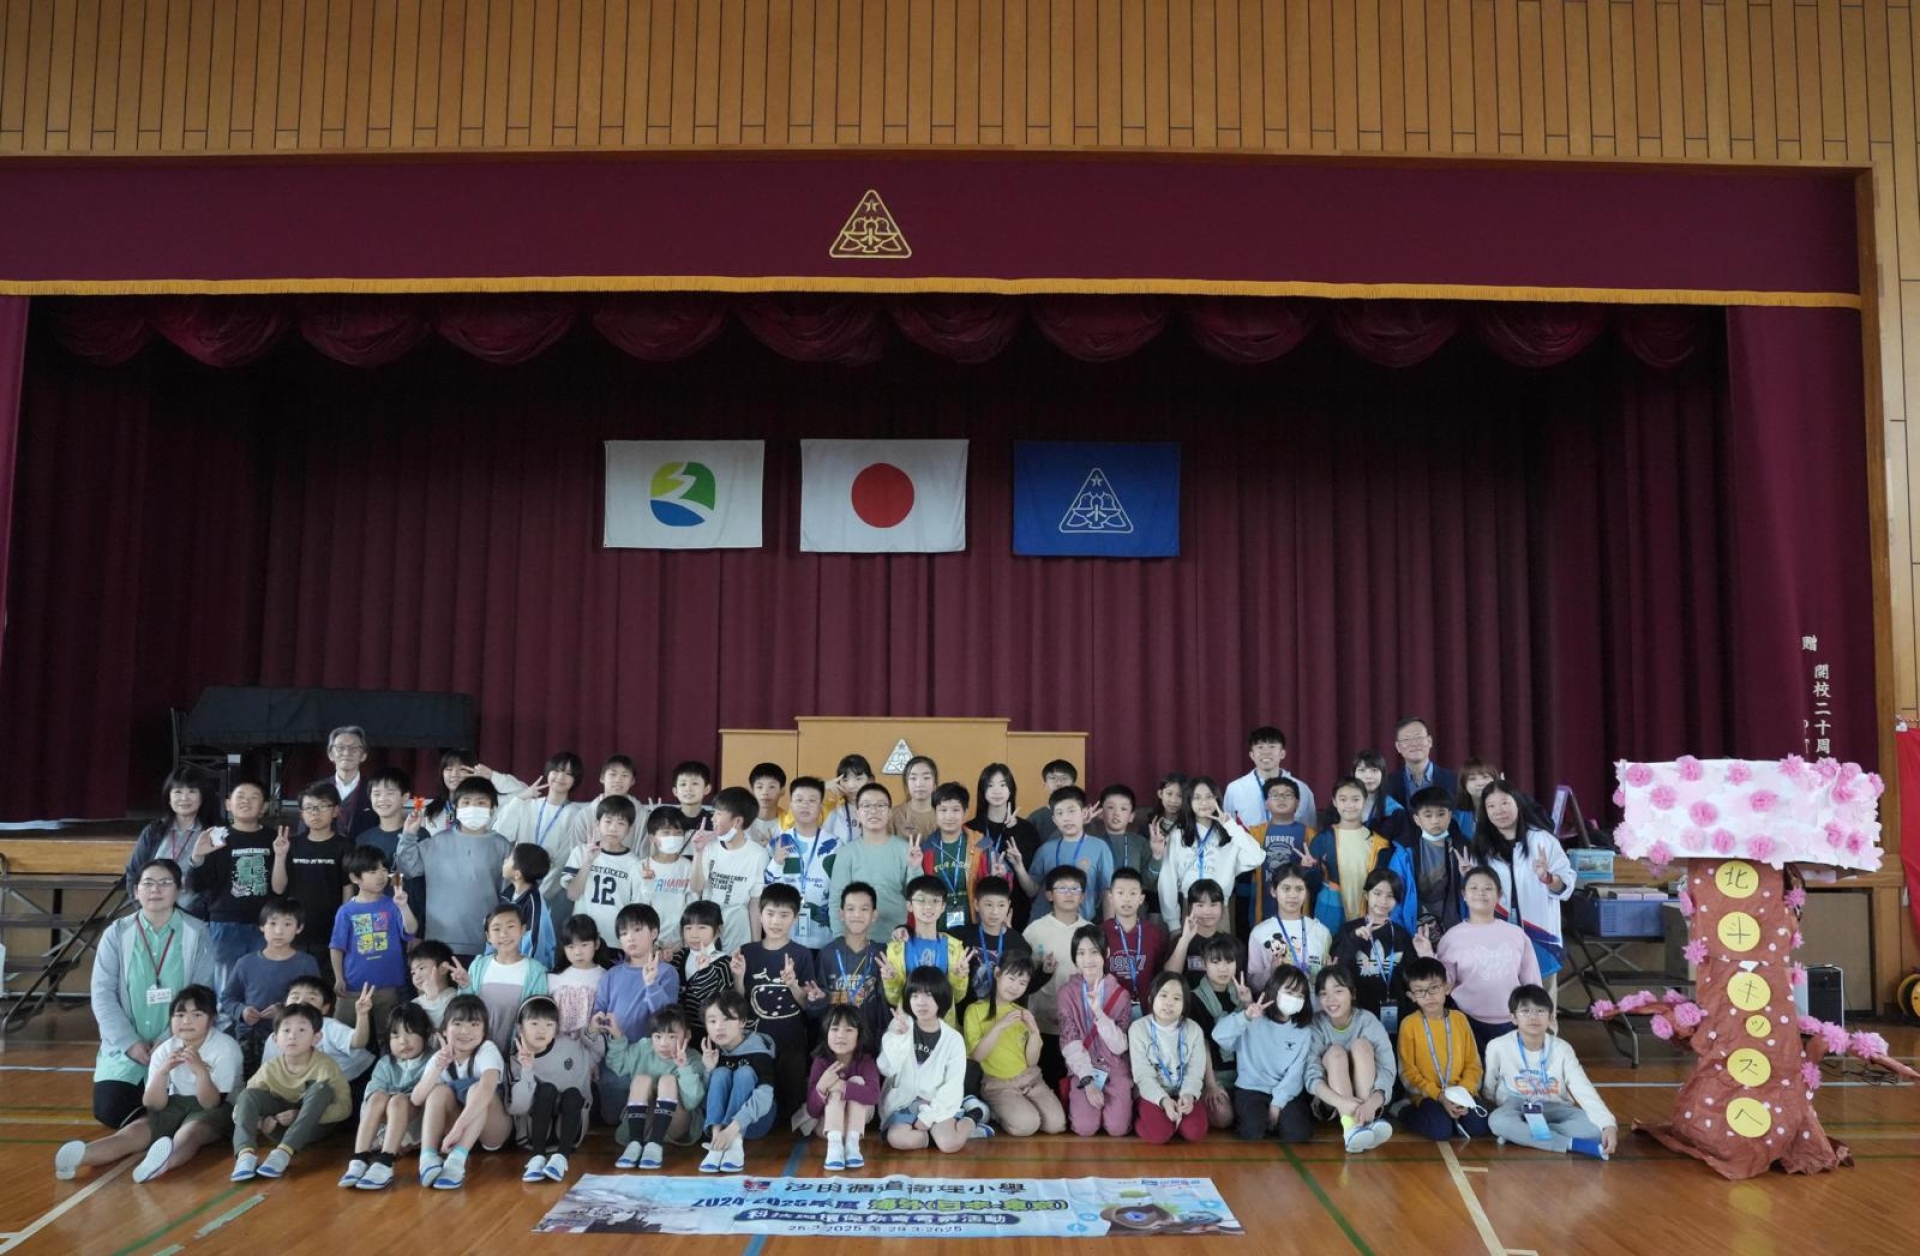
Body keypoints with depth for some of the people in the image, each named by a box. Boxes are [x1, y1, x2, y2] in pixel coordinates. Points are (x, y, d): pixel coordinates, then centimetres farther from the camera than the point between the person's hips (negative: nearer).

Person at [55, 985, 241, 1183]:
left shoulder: (226, 1048, -15)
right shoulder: (164, 1050, -1)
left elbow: (211, 1103, -22)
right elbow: (153, 1105, -8)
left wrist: (201, 1070, -39)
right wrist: (162, 1071, -26)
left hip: (216, 1108, -5)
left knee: (190, 1132, -38)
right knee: (136, 1130, -23)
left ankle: (164, 1162, -71)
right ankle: (78, 1157, -50)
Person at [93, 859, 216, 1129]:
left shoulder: (196, 934, -4)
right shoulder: (117, 933, 0)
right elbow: (102, 993, -3)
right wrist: (130, 1042, -11)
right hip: (124, 1048, 2)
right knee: (109, 1111, -13)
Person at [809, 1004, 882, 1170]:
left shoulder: (866, 1060, -21)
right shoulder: (821, 1062, -19)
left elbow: (873, 1095, -39)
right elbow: (812, 1111, -22)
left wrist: (841, 1085, -43)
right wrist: (822, 1086, -41)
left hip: (859, 1116, 0)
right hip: (829, 1119, 0)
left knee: (857, 1081, -27)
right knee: (836, 1090, -29)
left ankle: (852, 1143, -36)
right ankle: (834, 1145, -43)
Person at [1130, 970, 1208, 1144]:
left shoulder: (1193, 1029, -2)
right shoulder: (1138, 1028, -9)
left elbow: (1195, 1072, -5)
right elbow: (1143, 1075, -12)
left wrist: (1188, 1095, -26)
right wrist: (1163, 1100, -28)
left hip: (1183, 1092, 2)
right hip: (1151, 1093, -2)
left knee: (1195, 1132, -22)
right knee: (1159, 1133, -26)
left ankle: (1175, 1116, 9)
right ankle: (1140, 1117, 6)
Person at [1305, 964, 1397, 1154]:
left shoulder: (1368, 1020, -13)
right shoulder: (1316, 1024, -13)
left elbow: (1387, 1070, -25)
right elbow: (1312, 1076, -26)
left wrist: (1372, 1103, -46)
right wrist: (1341, 1101, -46)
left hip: (1365, 1094, 0)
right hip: (1331, 1100, 0)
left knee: (1361, 1045, -23)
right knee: (1335, 1052, -27)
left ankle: (1366, 1122, -35)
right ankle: (1350, 1127, -45)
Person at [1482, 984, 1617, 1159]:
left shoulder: (1561, 1049, -9)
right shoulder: (1498, 1047, -12)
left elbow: (1585, 1091, -19)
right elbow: (1488, 1089, 4)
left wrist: (1608, 1125, -32)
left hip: (1554, 1109, 2)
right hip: (1517, 1107, -2)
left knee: (1596, 1127, -27)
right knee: (1499, 1121, -38)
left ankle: (1518, 1134, -25)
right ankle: (1576, 1144, -34)